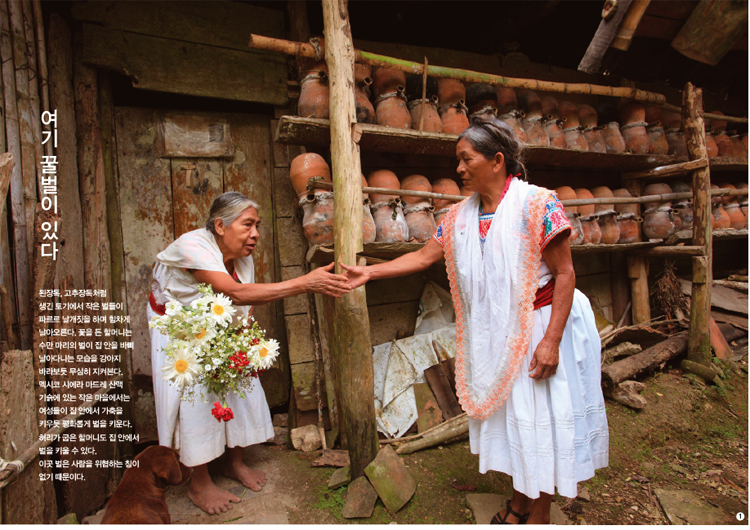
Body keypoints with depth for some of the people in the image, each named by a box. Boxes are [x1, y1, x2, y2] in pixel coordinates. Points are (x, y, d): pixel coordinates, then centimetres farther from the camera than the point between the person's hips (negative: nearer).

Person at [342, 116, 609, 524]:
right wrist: (369, 272, 1)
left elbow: (564, 274, -16)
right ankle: (519, 502, 40)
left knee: (544, 417, 6)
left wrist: (551, 340, -21)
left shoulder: (537, 204, -16)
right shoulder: (461, 216, 2)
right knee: (509, 412, 17)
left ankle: (540, 514, 30)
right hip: (497, 333, 6)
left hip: (542, 326, -5)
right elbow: (423, 257, 6)